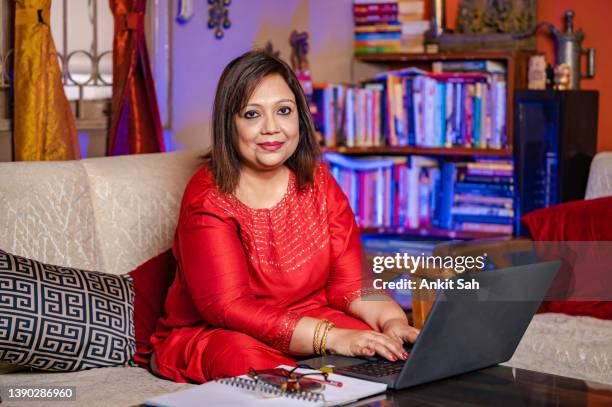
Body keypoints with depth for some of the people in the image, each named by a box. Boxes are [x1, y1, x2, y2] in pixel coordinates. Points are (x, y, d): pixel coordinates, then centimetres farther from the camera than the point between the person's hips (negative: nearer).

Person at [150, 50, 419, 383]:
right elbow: (229, 307, -23)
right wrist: (331, 337, -34)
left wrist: (393, 321, -24)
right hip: (208, 334, -3)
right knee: (250, 358, -37)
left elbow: (349, 281, -2)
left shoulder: (317, 181, 3)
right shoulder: (208, 198, -15)